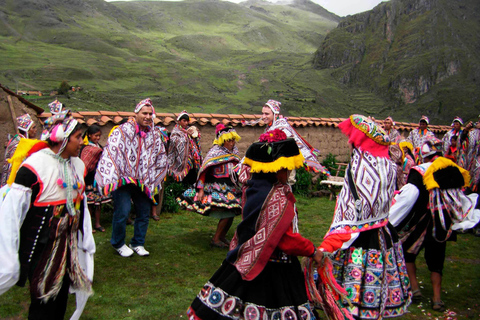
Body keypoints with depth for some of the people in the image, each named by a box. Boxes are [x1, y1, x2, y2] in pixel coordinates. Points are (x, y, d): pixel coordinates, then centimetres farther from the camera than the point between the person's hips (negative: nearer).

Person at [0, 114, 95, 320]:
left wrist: (86, 241, 17)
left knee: (62, 294, 15)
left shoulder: (78, 165, 4)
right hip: (41, 248, -6)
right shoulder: (34, 166, -18)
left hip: (69, 246, 6)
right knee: (44, 301, 3)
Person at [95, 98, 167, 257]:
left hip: (143, 182, 5)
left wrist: (152, 181, 17)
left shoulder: (155, 134, 7)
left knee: (144, 212, 8)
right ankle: (118, 244, 15)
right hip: (123, 179, -5)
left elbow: (161, 158, 18)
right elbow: (111, 153, -14)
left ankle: (138, 243, 28)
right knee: (122, 211, -10)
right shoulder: (122, 131, -8)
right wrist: (110, 180, -20)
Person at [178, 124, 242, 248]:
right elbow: (204, 170, -14)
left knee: (231, 213, 4)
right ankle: (215, 239, 0)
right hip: (217, 188, -7)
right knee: (227, 213, -14)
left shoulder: (234, 151, 9)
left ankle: (222, 236, 21)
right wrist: (201, 189, -18)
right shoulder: (215, 152, -12)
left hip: (230, 187, 7)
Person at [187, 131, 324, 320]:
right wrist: (312, 252, -9)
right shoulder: (277, 199, -24)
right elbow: (287, 238, -21)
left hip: (246, 260, 8)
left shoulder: (252, 188, 0)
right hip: (272, 269, -8)